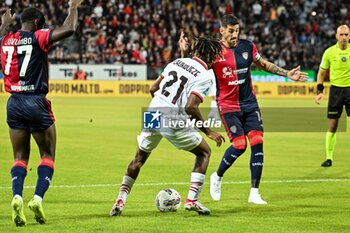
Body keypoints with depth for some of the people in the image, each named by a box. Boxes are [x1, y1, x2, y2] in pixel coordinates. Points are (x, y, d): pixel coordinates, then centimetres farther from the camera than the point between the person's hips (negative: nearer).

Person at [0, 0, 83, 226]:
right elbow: (69, 30, -21)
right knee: (48, 155, 9)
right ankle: (38, 198, -8)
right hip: (36, 102, -5)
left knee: (20, 157, 10)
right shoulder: (38, 38, -10)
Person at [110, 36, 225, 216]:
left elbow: (153, 89, 16)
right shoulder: (204, 77, -6)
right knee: (204, 152, 16)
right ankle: (192, 199, 6)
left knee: (139, 158, 22)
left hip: (153, 114, 5)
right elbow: (190, 107, -17)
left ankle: (120, 200, 13)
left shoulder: (177, 62, 14)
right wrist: (208, 132, -8)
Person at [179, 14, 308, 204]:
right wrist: (185, 52, -19)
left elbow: (264, 65, 18)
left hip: (250, 104, 4)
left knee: (257, 142, -9)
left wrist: (287, 74, 11)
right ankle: (217, 176, 14)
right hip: (228, 106, -4)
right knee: (239, 144, -16)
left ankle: (254, 193, -3)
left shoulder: (248, 47, 2)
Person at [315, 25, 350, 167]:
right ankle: (329, 157, 12)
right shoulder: (329, 52, -2)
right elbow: (321, 72, 8)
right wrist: (320, 91, 0)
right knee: (332, 126, 3)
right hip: (336, 89, 0)